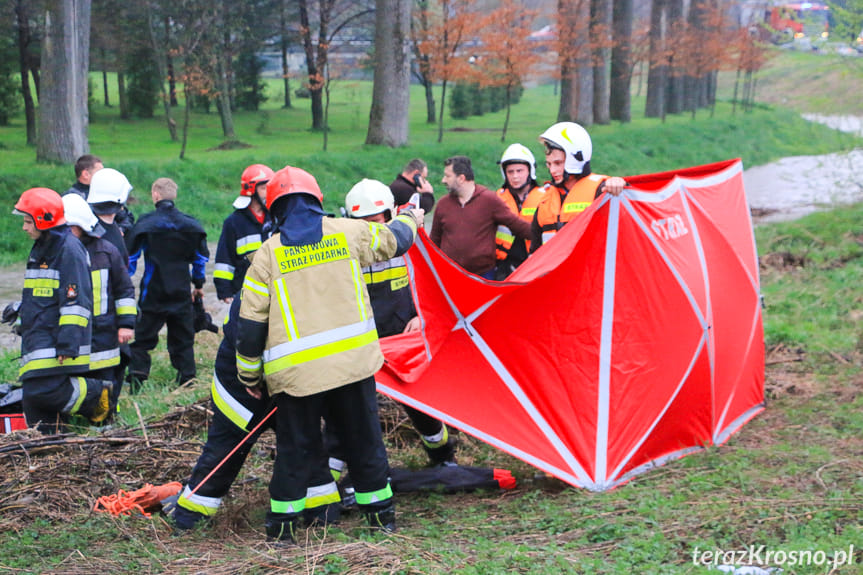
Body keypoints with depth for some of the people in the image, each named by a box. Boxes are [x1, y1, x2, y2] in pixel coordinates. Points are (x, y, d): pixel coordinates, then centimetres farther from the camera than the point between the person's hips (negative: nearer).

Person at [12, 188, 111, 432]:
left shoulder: (69, 249, -11)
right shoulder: (40, 249, 19)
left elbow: (76, 301, -17)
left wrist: (68, 344, -21)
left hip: (57, 344, -9)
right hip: (37, 340, 9)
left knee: (43, 391, -19)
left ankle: (97, 394, 2)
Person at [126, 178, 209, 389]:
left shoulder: (146, 223, -8)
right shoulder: (190, 224, 3)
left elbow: (130, 256, -4)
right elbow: (201, 257, 12)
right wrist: (199, 284, 23)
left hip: (153, 292, -3)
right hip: (181, 293, 3)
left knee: (142, 339, 3)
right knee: (183, 340, 11)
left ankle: (136, 381, -4)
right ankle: (187, 381, 9)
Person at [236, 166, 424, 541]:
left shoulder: (268, 253, -1)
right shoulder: (348, 232, 4)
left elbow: (251, 323, 0)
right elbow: (393, 239, 22)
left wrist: (249, 374, 11)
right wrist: (410, 219, 45)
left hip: (296, 370, -1)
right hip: (354, 360, 2)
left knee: (295, 447, 10)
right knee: (363, 438, 14)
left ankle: (282, 523, 14)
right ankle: (381, 513, 25)